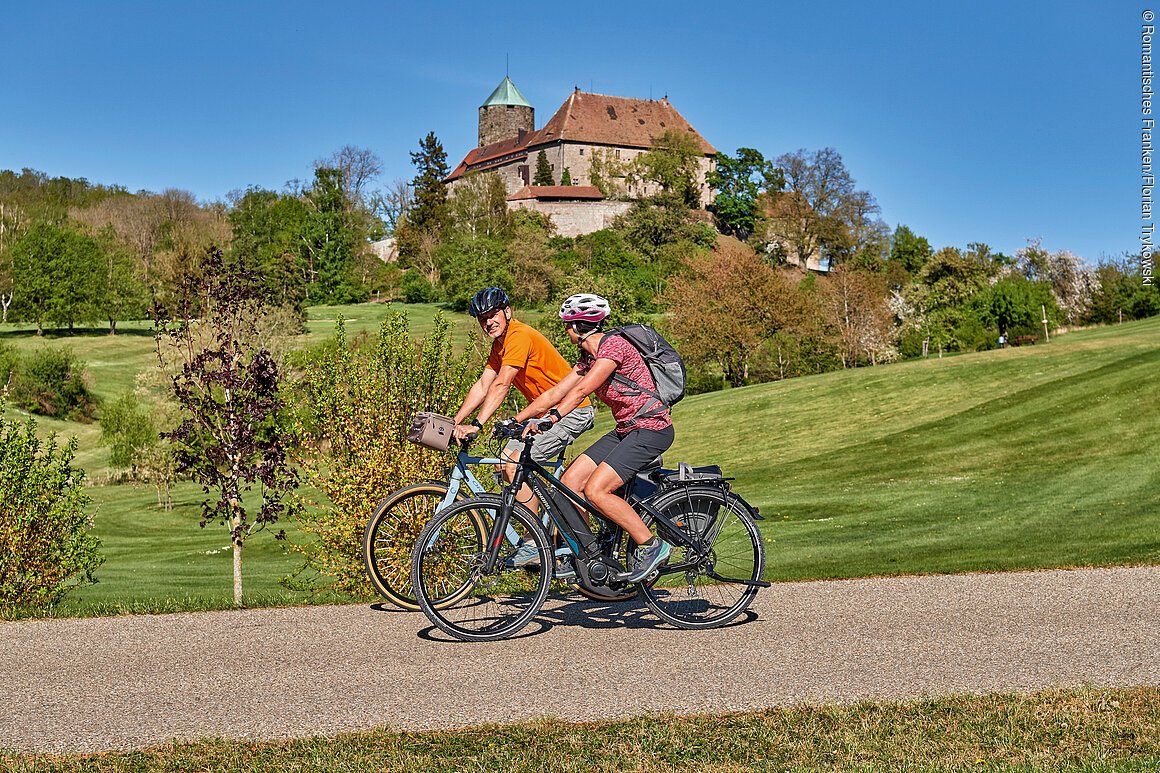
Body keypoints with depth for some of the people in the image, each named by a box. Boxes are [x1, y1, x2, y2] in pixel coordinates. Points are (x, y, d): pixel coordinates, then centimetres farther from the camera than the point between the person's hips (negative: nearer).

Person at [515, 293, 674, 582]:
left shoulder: (613, 345, -17)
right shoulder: (589, 357, 12)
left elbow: (581, 391, -29)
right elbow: (555, 393, 10)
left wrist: (551, 418, -37)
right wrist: (513, 421, 5)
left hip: (652, 429, -9)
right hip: (626, 429, 9)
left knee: (595, 490, -20)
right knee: (568, 482, 0)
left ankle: (652, 545, -8)